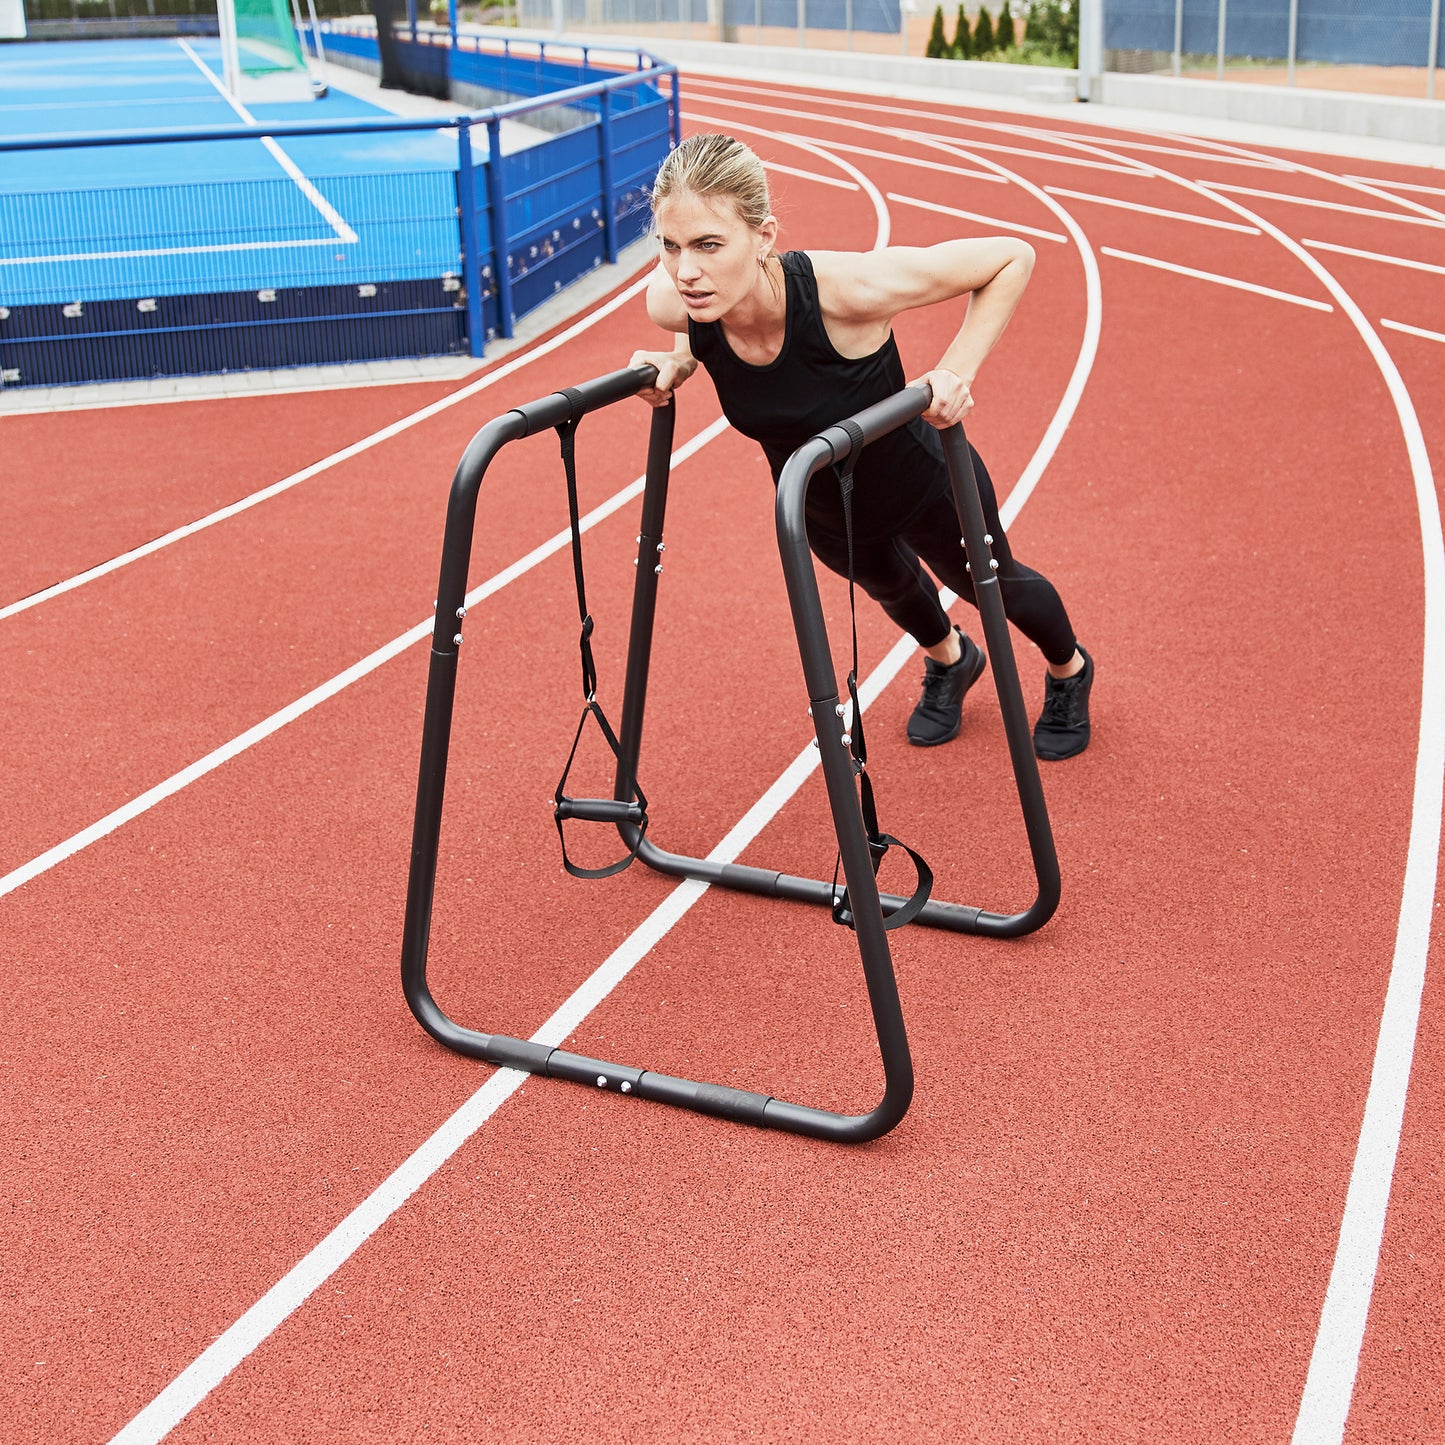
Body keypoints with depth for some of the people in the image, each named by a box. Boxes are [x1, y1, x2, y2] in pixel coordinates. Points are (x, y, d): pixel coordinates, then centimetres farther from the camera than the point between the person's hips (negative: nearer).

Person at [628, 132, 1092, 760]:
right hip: (822, 510, 4)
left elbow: (1012, 256, -30)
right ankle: (950, 661, 71)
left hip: (922, 484, -4)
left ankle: (1069, 672, 63)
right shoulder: (672, 302, -31)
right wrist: (678, 362, -23)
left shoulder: (846, 289, -43)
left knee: (990, 582, 27)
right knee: (887, 585, 35)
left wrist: (956, 371, -38)